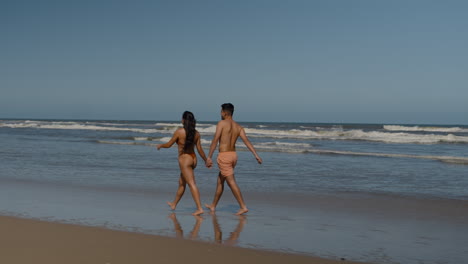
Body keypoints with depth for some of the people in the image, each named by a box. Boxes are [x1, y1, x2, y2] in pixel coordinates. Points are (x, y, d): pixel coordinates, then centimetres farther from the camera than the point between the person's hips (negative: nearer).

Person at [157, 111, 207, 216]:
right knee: (181, 182, 21)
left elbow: (168, 145, -4)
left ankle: (199, 208, -16)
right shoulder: (196, 133, 1)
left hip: (184, 159, -7)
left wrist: (160, 145, 17)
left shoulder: (179, 132, -13)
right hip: (193, 159, 7)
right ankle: (174, 204, 37)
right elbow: (199, 149, 2)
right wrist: (206, 160, 13)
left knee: (192, 184, -10)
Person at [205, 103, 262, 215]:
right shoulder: (238, 126, 9)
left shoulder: (221, 123, -8)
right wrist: (256, 155, -9)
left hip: (224, 156, -8)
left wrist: (209, 157, -12)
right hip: (233, 155, 8)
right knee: (220, 181, 19)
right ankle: (213, 206, 29)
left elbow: (215, 141, -14)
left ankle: (243, 207, -12)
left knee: (231, 182, -7)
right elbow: (247, 141, -2)